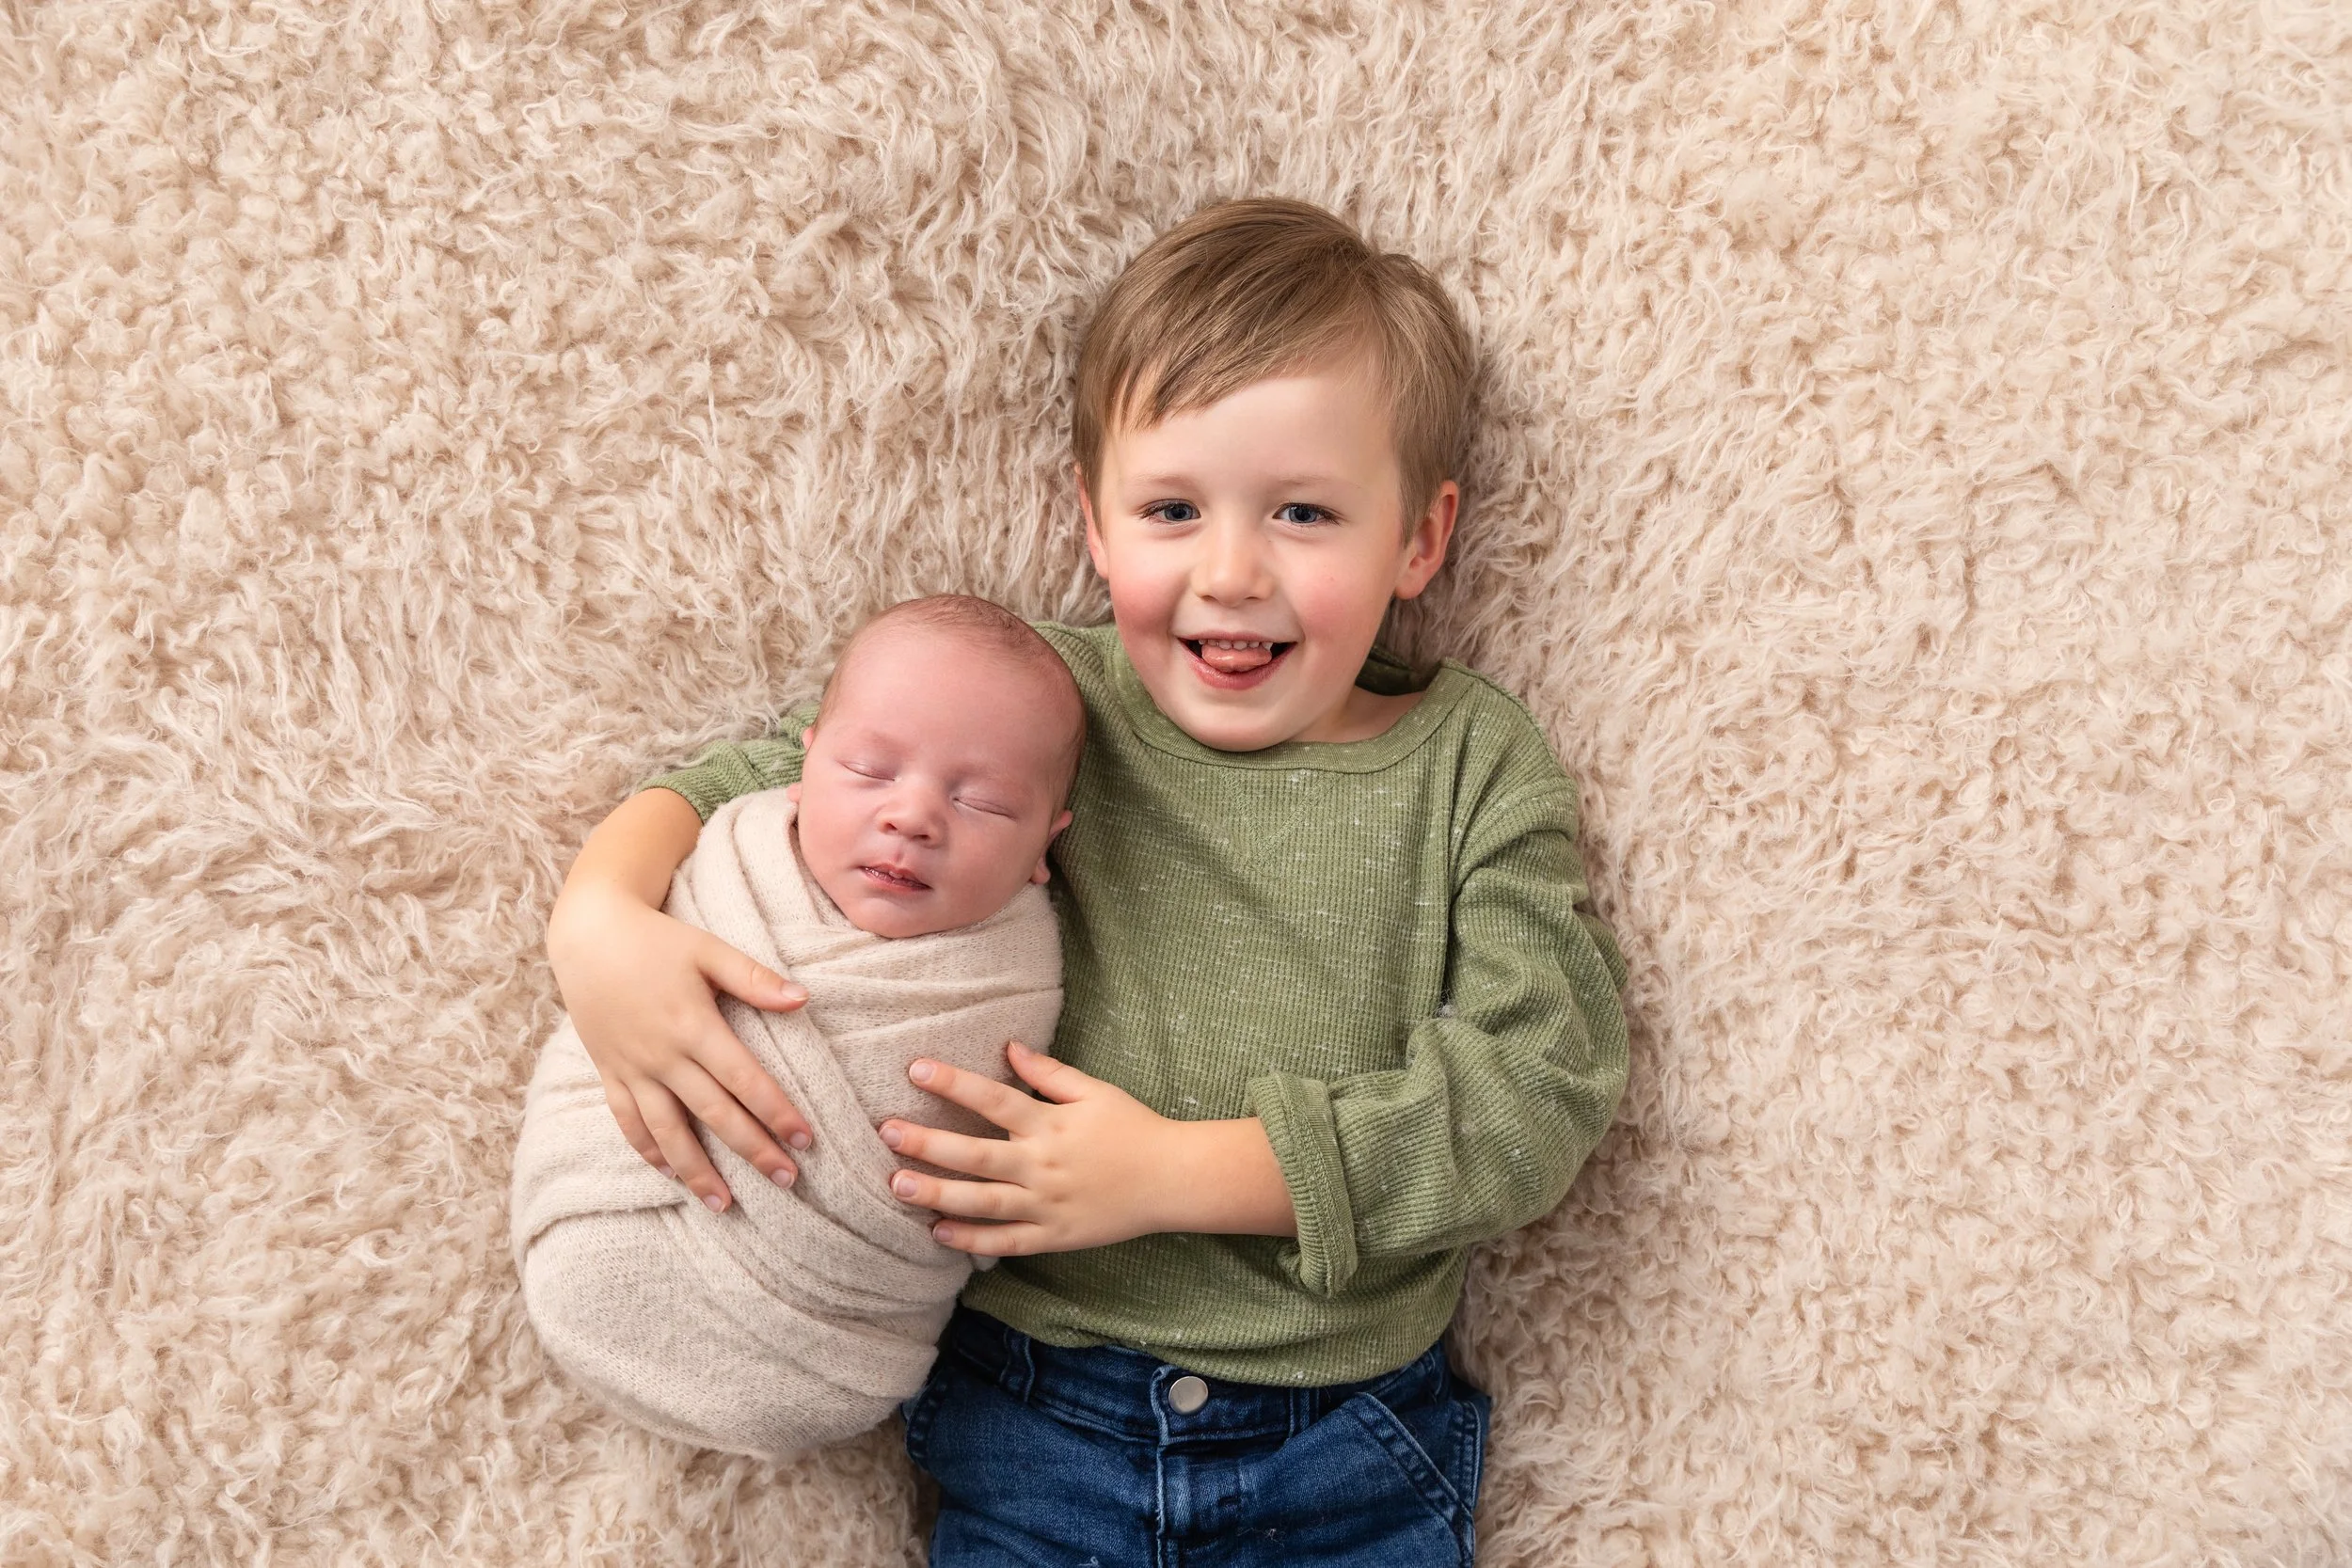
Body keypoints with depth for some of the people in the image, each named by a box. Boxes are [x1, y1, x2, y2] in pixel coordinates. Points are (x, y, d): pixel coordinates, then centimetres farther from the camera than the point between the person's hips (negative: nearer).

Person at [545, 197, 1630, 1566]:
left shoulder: (1473, 761, -2)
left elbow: (1545, 1086, -11)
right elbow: (749, 783, 6)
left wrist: (1176, 1170, -18)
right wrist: (602, 914, -17)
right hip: (1041, 1414, 0)